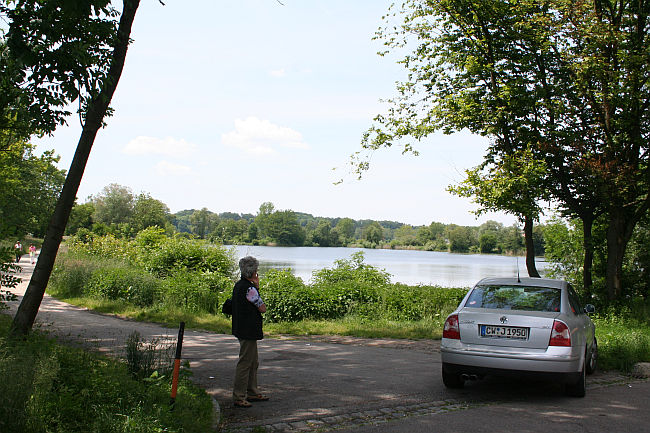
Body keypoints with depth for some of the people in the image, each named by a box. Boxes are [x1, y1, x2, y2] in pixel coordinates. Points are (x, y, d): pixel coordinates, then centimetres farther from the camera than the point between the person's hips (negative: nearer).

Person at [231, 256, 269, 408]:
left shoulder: (238, 285, 11)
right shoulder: (249, 288, -20)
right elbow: (263, 308, -11)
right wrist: (257, 287, -6)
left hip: (242, 330, 10)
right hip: (249, 331, -10)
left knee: (253, 362, 19)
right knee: (245, 363, -5)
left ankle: (252, 392, 28)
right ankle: (238, 397, 0)